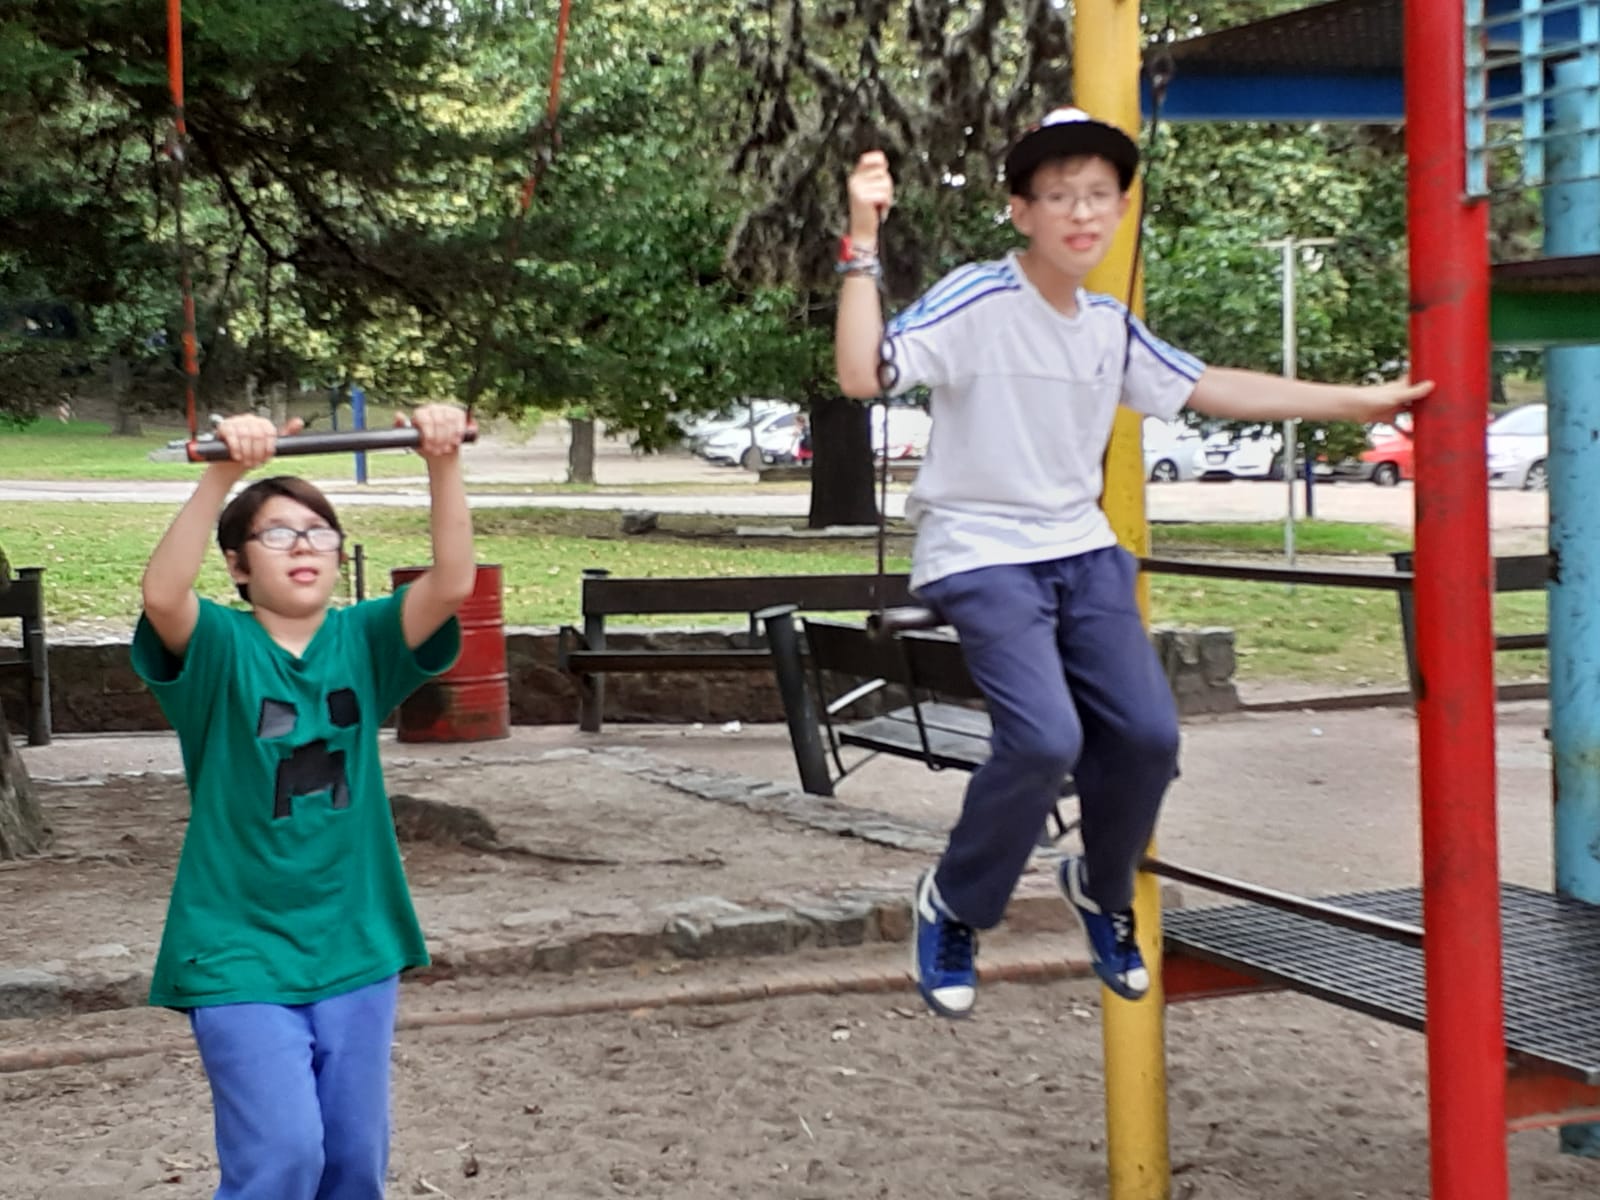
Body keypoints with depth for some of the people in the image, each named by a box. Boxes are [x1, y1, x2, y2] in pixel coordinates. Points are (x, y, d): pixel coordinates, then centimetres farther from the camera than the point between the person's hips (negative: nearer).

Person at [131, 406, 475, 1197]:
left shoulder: (364, 642, 2)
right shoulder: (219, 648, -7)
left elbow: (453, 582, -14)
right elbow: (162, 595, -29)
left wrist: (444, 467, -28)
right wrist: (224, 473, -39)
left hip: (355, 948, 4)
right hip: (241, 954, -4)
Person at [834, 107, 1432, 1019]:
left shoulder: (1111, 326, 7)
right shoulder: (977, 300, -13)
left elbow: (1215, 389, 18)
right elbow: (862, 373, -25)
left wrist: (1357, 402, 20)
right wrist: (864, 240, -29)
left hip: (1083, 551, 6)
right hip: (979, 556, -6)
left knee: (1148, 733, -5)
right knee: (1045, 740, -24)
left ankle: (1102, 890, 26)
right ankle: (953, 909, 3)